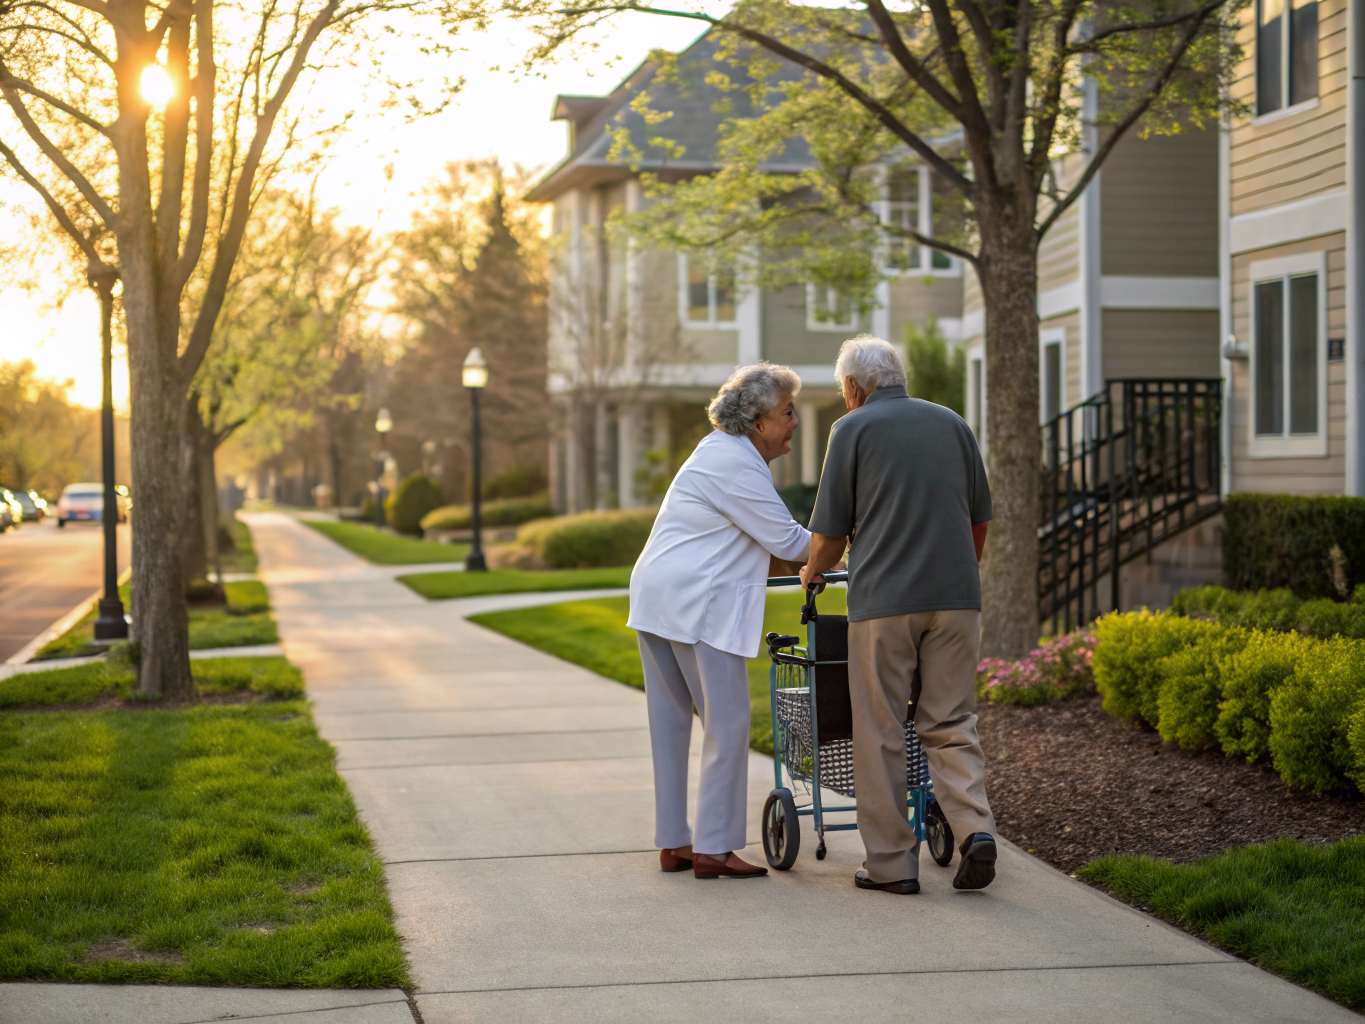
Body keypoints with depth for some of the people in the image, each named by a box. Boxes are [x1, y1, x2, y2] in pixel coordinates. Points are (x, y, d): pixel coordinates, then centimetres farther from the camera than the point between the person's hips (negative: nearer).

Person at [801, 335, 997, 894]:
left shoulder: (853, 429, 1)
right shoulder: (952, 423, 13)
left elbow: (830, 534, 1)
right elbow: (979, 518, 18)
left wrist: (812, 572, 22)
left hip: (884, 600, -4)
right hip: (955, 597, 4)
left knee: (880, 733, 4)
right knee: (950, 724, 10)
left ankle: (891, 863, 6)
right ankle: (975, 829, -10)